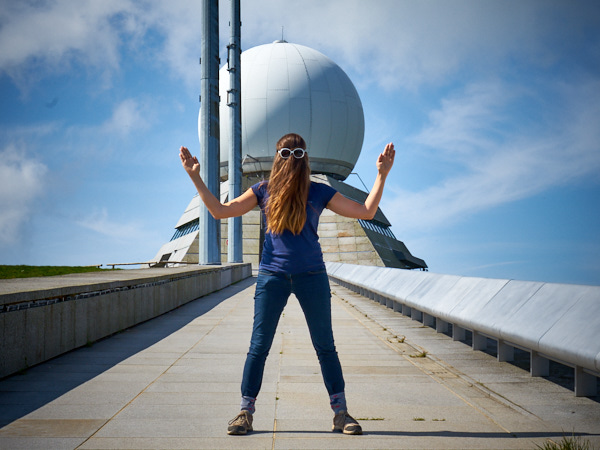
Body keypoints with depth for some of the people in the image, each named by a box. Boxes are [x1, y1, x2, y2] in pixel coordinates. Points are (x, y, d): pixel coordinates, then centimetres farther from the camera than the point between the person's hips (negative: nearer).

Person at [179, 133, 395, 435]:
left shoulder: (319, 192, 4)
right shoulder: (263, 191, 5)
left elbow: (366, 212, 4)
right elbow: (220, 211, 4)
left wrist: (382, 175, -2)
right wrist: (195, 177, 0)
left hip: (311, 276, 0)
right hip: (272, 276, 0)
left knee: (325, 346, 5)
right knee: (258, 347, 1)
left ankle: (340, 413, 14)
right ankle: (245, 413, 12)